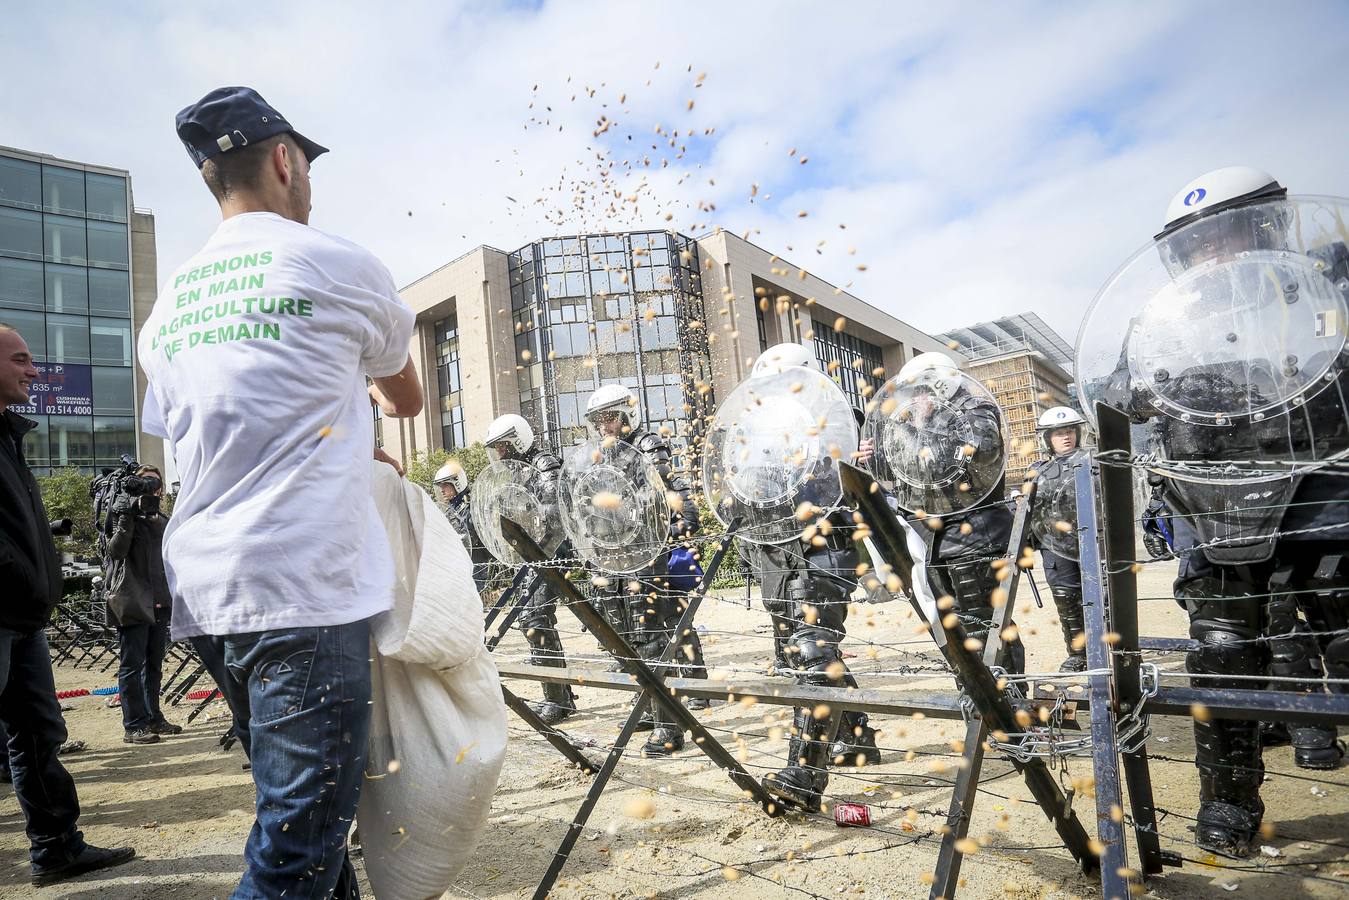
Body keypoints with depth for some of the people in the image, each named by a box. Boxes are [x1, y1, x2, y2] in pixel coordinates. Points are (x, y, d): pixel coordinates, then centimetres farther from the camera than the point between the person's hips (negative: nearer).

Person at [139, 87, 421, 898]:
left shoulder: (170, 306, 15)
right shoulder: (336, 265, -1)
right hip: (307, 587, -7)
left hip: (208, 591, 7)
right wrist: (363, 398, 38)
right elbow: (407, 399, 14)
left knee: (303, 818, 19)